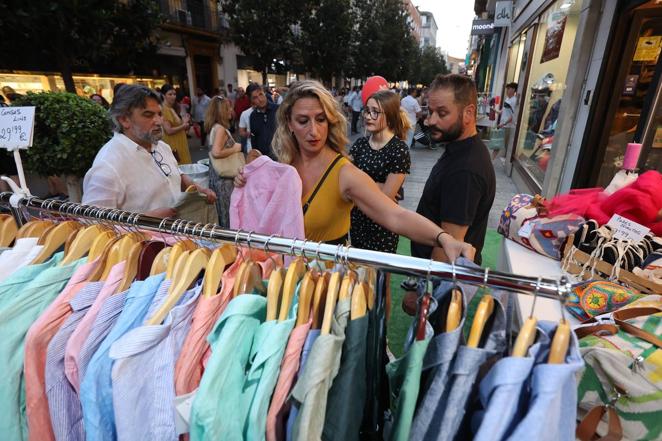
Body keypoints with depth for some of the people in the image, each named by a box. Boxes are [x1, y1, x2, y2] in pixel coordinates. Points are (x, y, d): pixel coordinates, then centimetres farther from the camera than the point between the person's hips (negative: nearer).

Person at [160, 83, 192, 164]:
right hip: (173, 146, -9)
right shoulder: (164, 110, -13)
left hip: (180, 144, 9)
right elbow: (169, 131, -20)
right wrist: (184, 125, -9)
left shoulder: (172, 109, 15)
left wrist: (185, 123, 2)